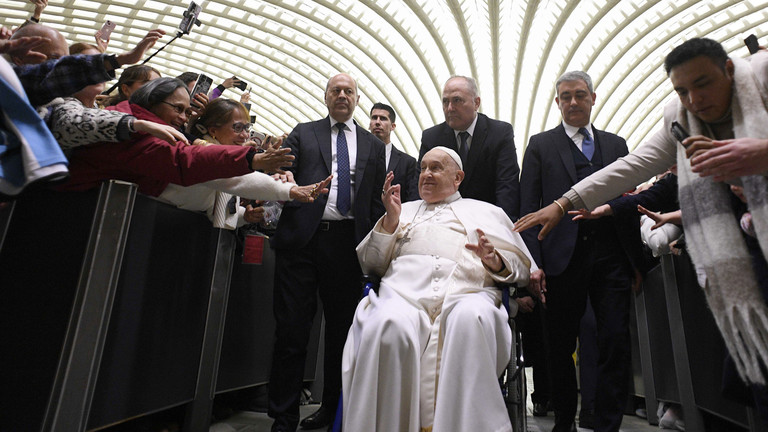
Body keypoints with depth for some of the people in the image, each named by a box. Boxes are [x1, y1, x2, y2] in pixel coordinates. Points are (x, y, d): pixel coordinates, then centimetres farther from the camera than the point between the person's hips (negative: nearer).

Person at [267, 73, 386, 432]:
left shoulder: (373, 146, 17)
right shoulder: (303, 133, 16)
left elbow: (377, 201, 12)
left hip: (347, 244, 1)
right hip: (302, 239, 0)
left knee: (342, 331, 8)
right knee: (291, 329, 1)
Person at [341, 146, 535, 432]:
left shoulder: (487, 212, 28)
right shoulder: (405, 210, 31)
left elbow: (522, 268, 19)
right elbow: (370, 263, 22)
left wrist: (495, 260, -4)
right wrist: (390, 220, 8)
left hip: (467, 292, 0)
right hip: (405, 290, 1)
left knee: (471, 318, -37)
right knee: (389, 325, -34)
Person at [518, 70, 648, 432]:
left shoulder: (616, 144, 17)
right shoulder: (541, 145, 7)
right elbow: (528, 208, -1)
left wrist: (637, 261, 6)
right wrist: (533, 264, -10)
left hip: (611, 259, 3)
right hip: (563, 259, -2)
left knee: (616, 344, 0)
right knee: (560, 347, 8)